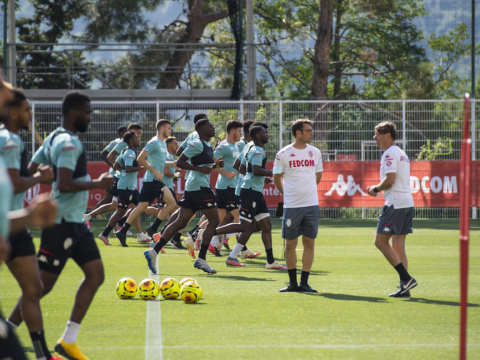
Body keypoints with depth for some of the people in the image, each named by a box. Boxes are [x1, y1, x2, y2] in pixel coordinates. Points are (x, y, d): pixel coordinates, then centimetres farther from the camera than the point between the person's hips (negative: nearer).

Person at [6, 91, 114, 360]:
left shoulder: (55, 139, 14)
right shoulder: (69, 143, -17)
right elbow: (64, 185, -27)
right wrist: (97, 183, -19)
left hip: (75, 222, 10)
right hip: (62, 223, -10)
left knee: (96, 275, 6)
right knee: (43, 284, -6)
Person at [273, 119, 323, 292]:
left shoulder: (315, 152, 7)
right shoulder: (284, 154, -4)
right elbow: (276, 177, 7)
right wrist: (287, 194, 10)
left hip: (311, 205, 3)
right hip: (291, 206, -3)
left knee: (309, 242, 1)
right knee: (290, 244, 2)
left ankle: (304, 283, 7)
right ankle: (293, 283, 12)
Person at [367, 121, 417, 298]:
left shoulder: (389, 154, -10)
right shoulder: (401, 153, 21)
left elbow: (390, 180, -19)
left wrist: (376, 188, -2)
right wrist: (378, 189, 17)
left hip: (395, 203, -9)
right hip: (407, 202, 9)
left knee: (380, 241, -5)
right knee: (398, 246, 9)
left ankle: (406, 278, -14)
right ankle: (404, 286, 3)